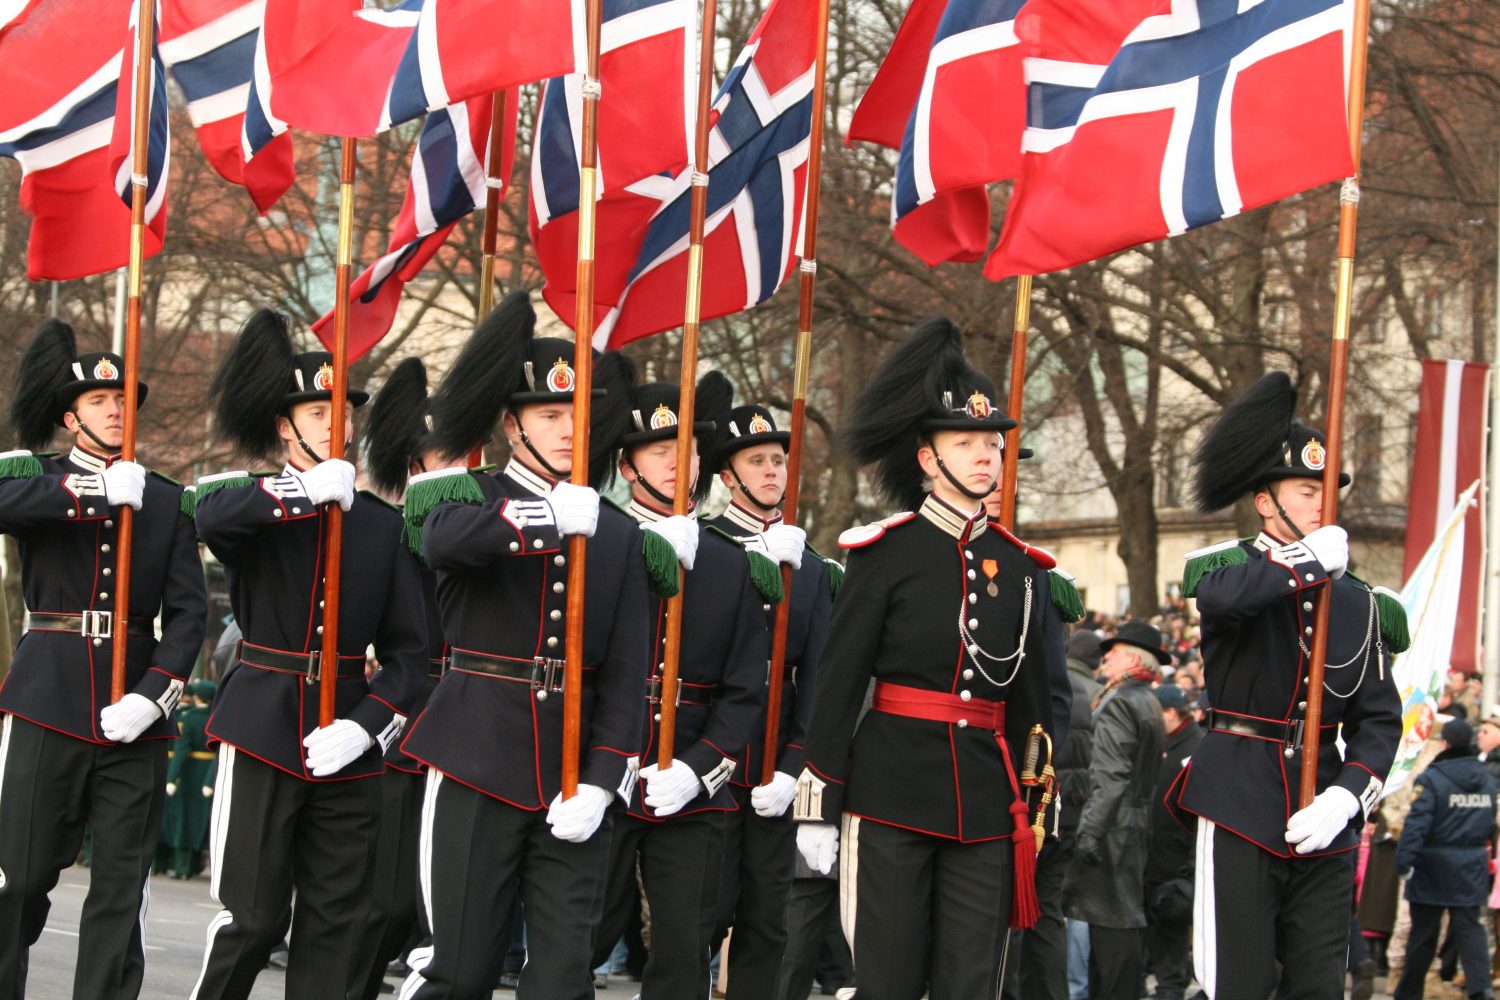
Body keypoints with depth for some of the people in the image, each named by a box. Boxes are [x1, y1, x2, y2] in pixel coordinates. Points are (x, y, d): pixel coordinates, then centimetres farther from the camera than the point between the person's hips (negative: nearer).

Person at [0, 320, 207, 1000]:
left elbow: (189, 611, 4)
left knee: (121, 886, 2)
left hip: (133, 710, 2)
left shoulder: (167, 501, 12)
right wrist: (100, 491, -20)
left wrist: (151, 695, -10)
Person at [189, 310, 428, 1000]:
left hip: (346, 741, 4)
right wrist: (306, 489, -35)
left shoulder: (383, 523, 9)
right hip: (264, 732, -3)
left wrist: (365, 726, -8)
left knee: (337, 918, 5)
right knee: (252, 916, -5)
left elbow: (408, 650, 7)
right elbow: (211, 515, -26)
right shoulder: (252, 506, 1)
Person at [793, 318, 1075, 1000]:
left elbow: (1047, 694, 14)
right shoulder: (886, 552, -1)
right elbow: (838, 683, -2)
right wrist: (818, 807, -5)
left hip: (986, 799, 4)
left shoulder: (1023, 566, 10)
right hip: (892, 790, -3)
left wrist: (1040, 807, 8)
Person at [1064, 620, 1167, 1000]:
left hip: (1114, 826, -10)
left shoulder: (1118, 702, -13)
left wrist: (1089, 832, -23)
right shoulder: (1150, 704, 17)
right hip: (1138, 825, 10)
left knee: (1112, 926, -9)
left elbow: (1110, 778, -21)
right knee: (1125, 919, 14)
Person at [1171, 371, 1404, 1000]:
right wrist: (1313, 558, -16)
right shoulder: (1232, 568, -1)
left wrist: (1343, 799, -8)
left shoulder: (1359, 604, 9)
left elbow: (1380, 719, 8)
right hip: (1241, 810, -4)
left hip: (1322, 824, 4)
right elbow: (1221, 596, -28)